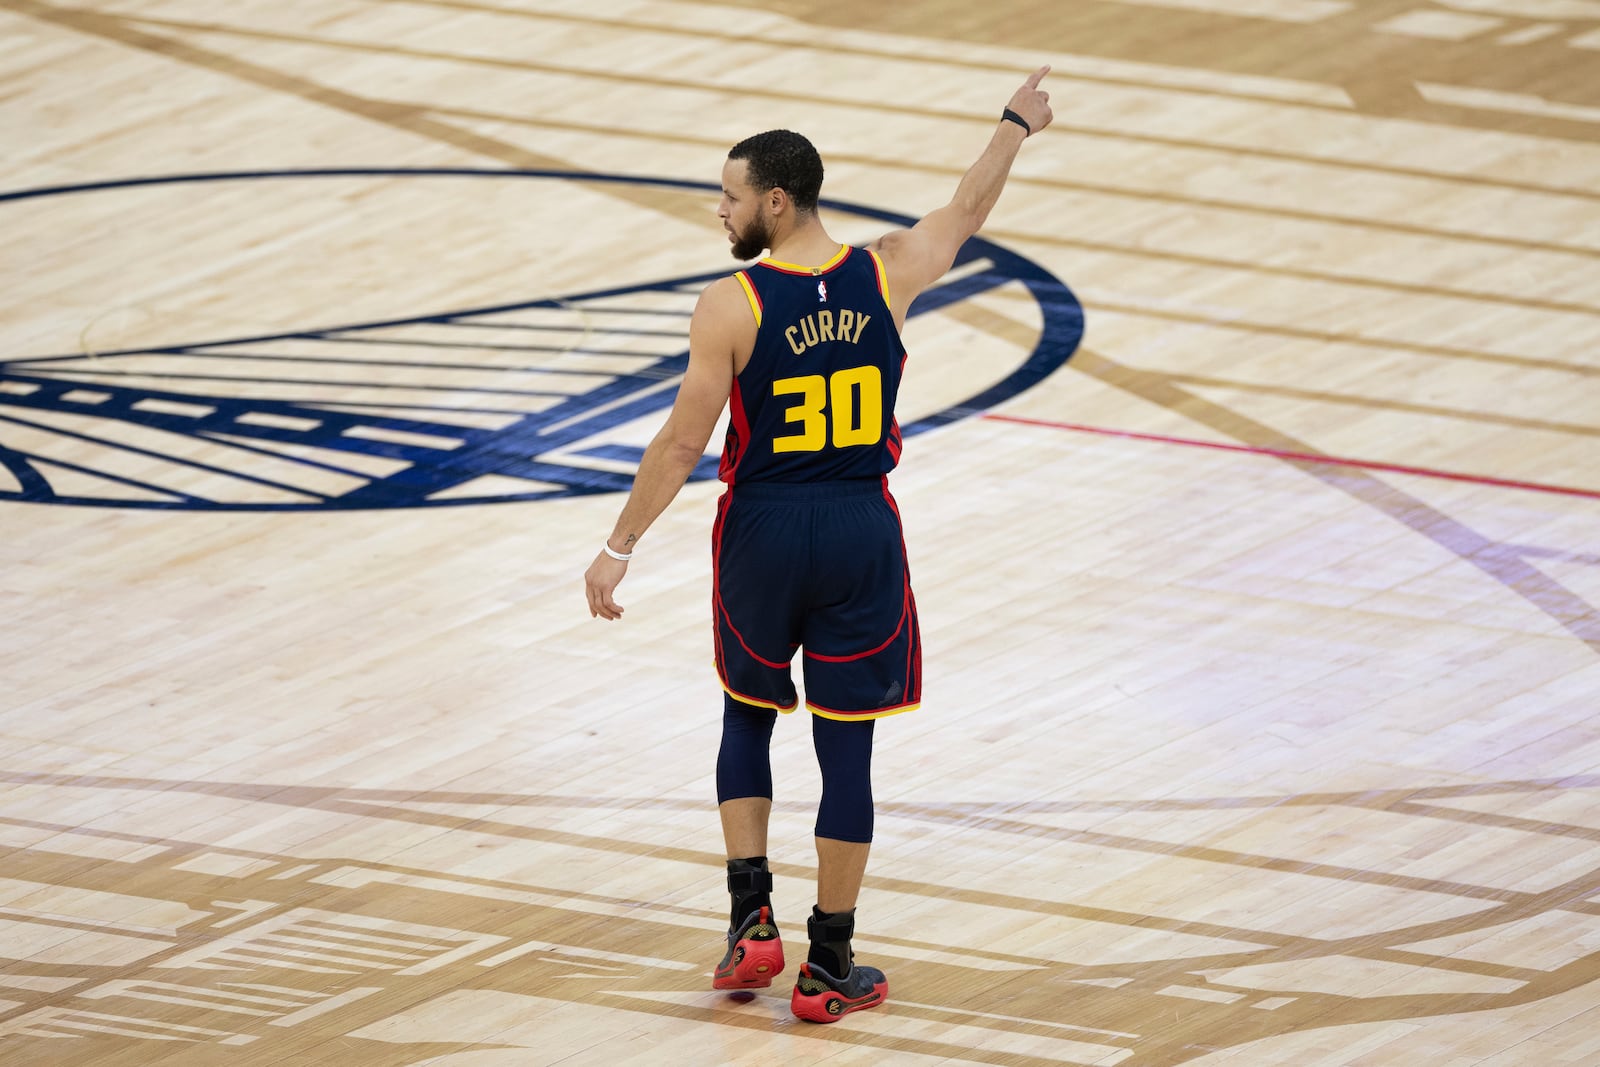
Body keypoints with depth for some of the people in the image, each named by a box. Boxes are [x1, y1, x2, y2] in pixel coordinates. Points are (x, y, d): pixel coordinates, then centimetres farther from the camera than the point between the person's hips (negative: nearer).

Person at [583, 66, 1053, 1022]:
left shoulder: (732, 307, -13)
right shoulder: (885, 275, -4)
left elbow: (683, 443, -12)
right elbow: (968, 211, 15)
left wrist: (620, 548, -4)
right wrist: (1018, 125, 32)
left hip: (764, 532, -1)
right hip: (860, 532, 1)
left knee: (748, 719, 22)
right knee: (846, 748, 6)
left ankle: (752, 920, 11)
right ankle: (829, 968, 11)